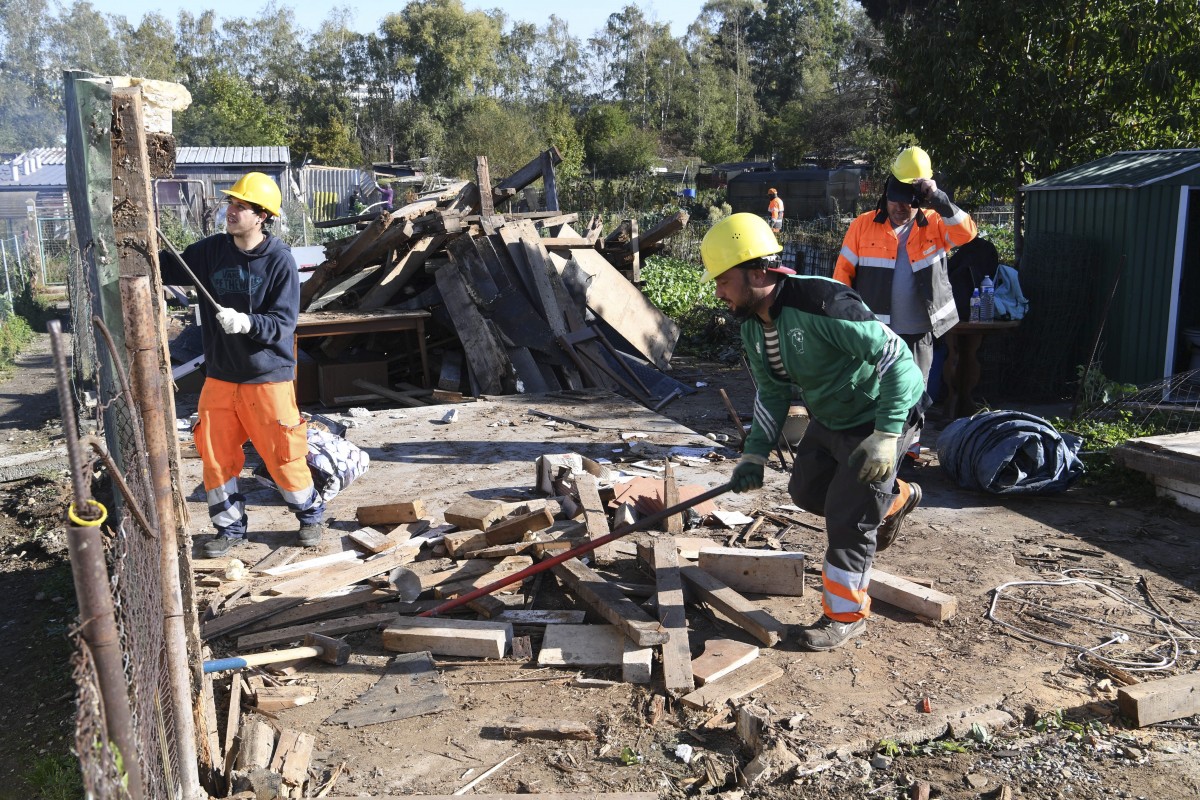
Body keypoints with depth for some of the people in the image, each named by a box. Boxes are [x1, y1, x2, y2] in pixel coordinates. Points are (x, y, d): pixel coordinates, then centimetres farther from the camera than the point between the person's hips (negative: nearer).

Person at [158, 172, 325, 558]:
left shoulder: (279, 259, -12)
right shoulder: (211, 251, 1)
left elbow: (283, 322, -15)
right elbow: (168, 268, 5)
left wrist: (247, 323, -30)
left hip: (268, 375, -4)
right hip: (219, 376, 5)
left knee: (282, 453, 3)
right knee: (215, 454, 9)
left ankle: (311, 514, 26)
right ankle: (230, 526, 27)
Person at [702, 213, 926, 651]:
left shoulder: (821, 303, -34)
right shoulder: (753, 324, -6)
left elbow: (897, 358, -32)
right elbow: (772, 393, 6)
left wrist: (885, 437, -35)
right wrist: (754, 455, 0)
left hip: (880, 417, -9)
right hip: (828, 418, 9)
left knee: (848, 520, -7)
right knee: (806, 491, 19)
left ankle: (845, 615, 15)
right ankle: (896, 498, 42)